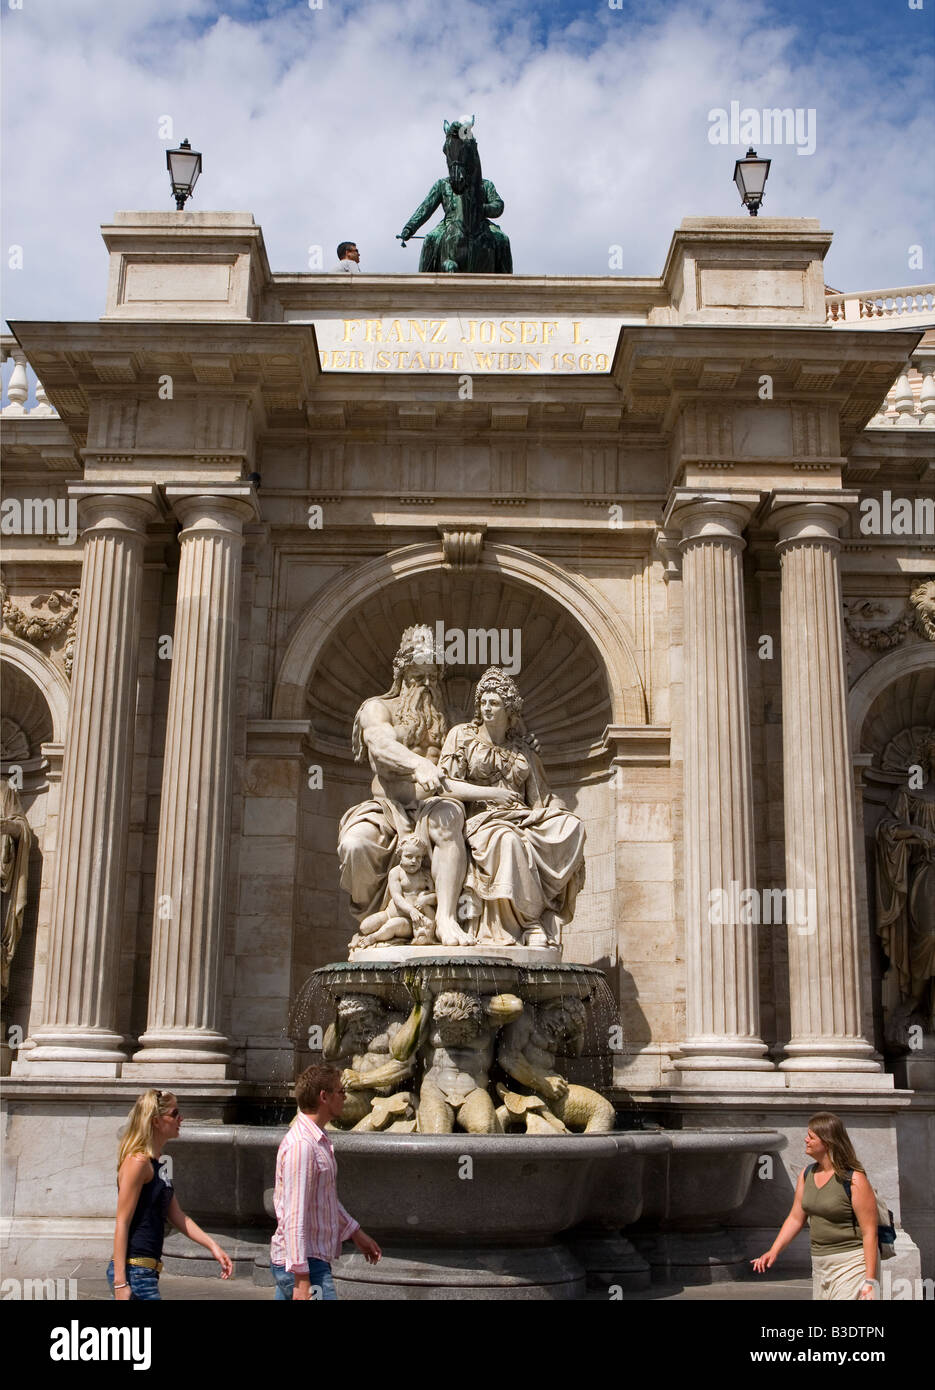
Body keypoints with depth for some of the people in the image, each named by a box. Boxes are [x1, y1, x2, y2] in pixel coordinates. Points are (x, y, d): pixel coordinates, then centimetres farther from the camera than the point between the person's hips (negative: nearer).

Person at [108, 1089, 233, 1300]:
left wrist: (213, 1245, 11)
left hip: (147, 1271, 9)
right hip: (134, 1271, -9)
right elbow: (122, 1223, -16)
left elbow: (177, 1216, 19)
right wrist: (120, 1283, -19)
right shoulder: (138, 1162, -13)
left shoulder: (157, 1165, 16)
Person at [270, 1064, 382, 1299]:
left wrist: (356, 1233, 28)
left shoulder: (318, 1141, 14)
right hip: (303, 1263, -10)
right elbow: (294, 1217, -23)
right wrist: (301, 1277, -24)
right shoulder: (301, 1145, -20)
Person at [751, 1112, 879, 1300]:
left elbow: (869, 1232, -16)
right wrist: (773, 1251, 1)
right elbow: (795, 1218, 11)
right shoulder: (807, 1174, 6)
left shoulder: (854, 1179, -16)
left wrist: (870, 1280, -19)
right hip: (819, 1263, 8)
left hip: (850, 1263, -8)